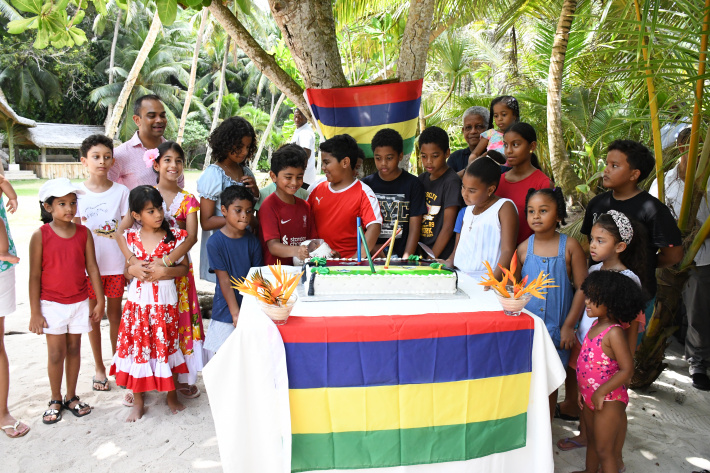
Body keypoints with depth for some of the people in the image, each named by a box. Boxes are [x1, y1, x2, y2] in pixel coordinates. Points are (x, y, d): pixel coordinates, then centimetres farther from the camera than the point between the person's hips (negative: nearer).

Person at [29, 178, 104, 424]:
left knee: (74, 349, 12)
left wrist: (100, 301, 2)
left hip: (79, 302, 3)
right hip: (52, 304, -2)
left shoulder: (83, 233, -2)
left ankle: (71, 397, 27)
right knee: (56, 353, 3)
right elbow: (35, 276, -7)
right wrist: (35, 312, -7)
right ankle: (55, 400, 22)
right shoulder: (40, 236, -9)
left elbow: (92, 268, 2)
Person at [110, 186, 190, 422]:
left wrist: (165, 271, -18)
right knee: (137, 347, 7)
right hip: (138, 301, 2)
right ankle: (138, 401, 24)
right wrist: (132, 270, -11)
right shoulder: (132, 238, 2)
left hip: (165, 302, -2)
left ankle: (172, 396, 28)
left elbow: (184, 268, -1)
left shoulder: (175, 236, -4)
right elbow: (127, 271, 11)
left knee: (166, 347, 7)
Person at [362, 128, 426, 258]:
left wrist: (406, 258, -11)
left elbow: (414, 228, 0)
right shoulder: (366, 184, 9)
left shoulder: (413, 184, 3)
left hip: (401, 255, -1)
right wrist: (371, 248, -5)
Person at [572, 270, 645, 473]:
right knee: (592, 440, 26)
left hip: (609, 400, -9)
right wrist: (583, 388, 14)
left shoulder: (613, 333, -24)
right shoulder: (596, 325, 3)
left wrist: (601, 392, -22)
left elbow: (627, 370, -26)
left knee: (604, 449, 4)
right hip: (590, 396, 9)